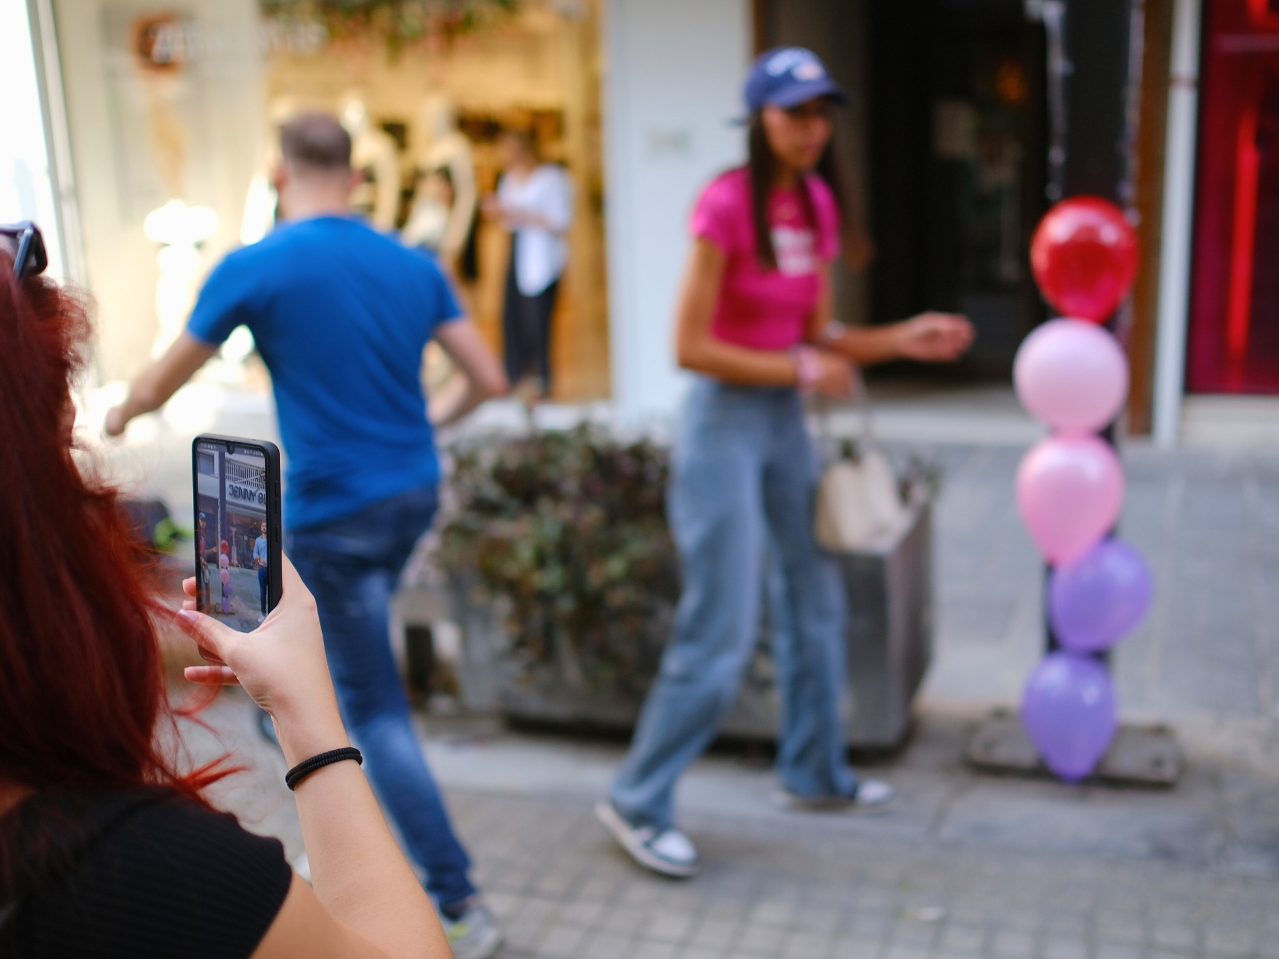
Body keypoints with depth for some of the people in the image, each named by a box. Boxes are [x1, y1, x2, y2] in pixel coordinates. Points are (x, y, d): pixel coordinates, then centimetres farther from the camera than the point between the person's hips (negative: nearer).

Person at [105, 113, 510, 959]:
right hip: (413, 494, 6)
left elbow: (160, 385, 1)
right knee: (353, 660, 28)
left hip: (333, 511, -6)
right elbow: (488, 378, 4)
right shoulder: (413, 265, 3)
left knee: (376, 706, 0)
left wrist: (123, 414, 24)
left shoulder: (254, 269, -10)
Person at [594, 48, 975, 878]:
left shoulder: (816, 204, 7)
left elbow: (818, 335, 10)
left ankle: (815, 772, 35)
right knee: (721, 634, -6)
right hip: (726, 419, -8)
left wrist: (905, 339, -1)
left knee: (817, 602, 17)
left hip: (787, 420, 8)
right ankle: (638, 802, 10)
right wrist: (799, 370, -18)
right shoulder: (726, 204, -16)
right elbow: (692, 347, -18)